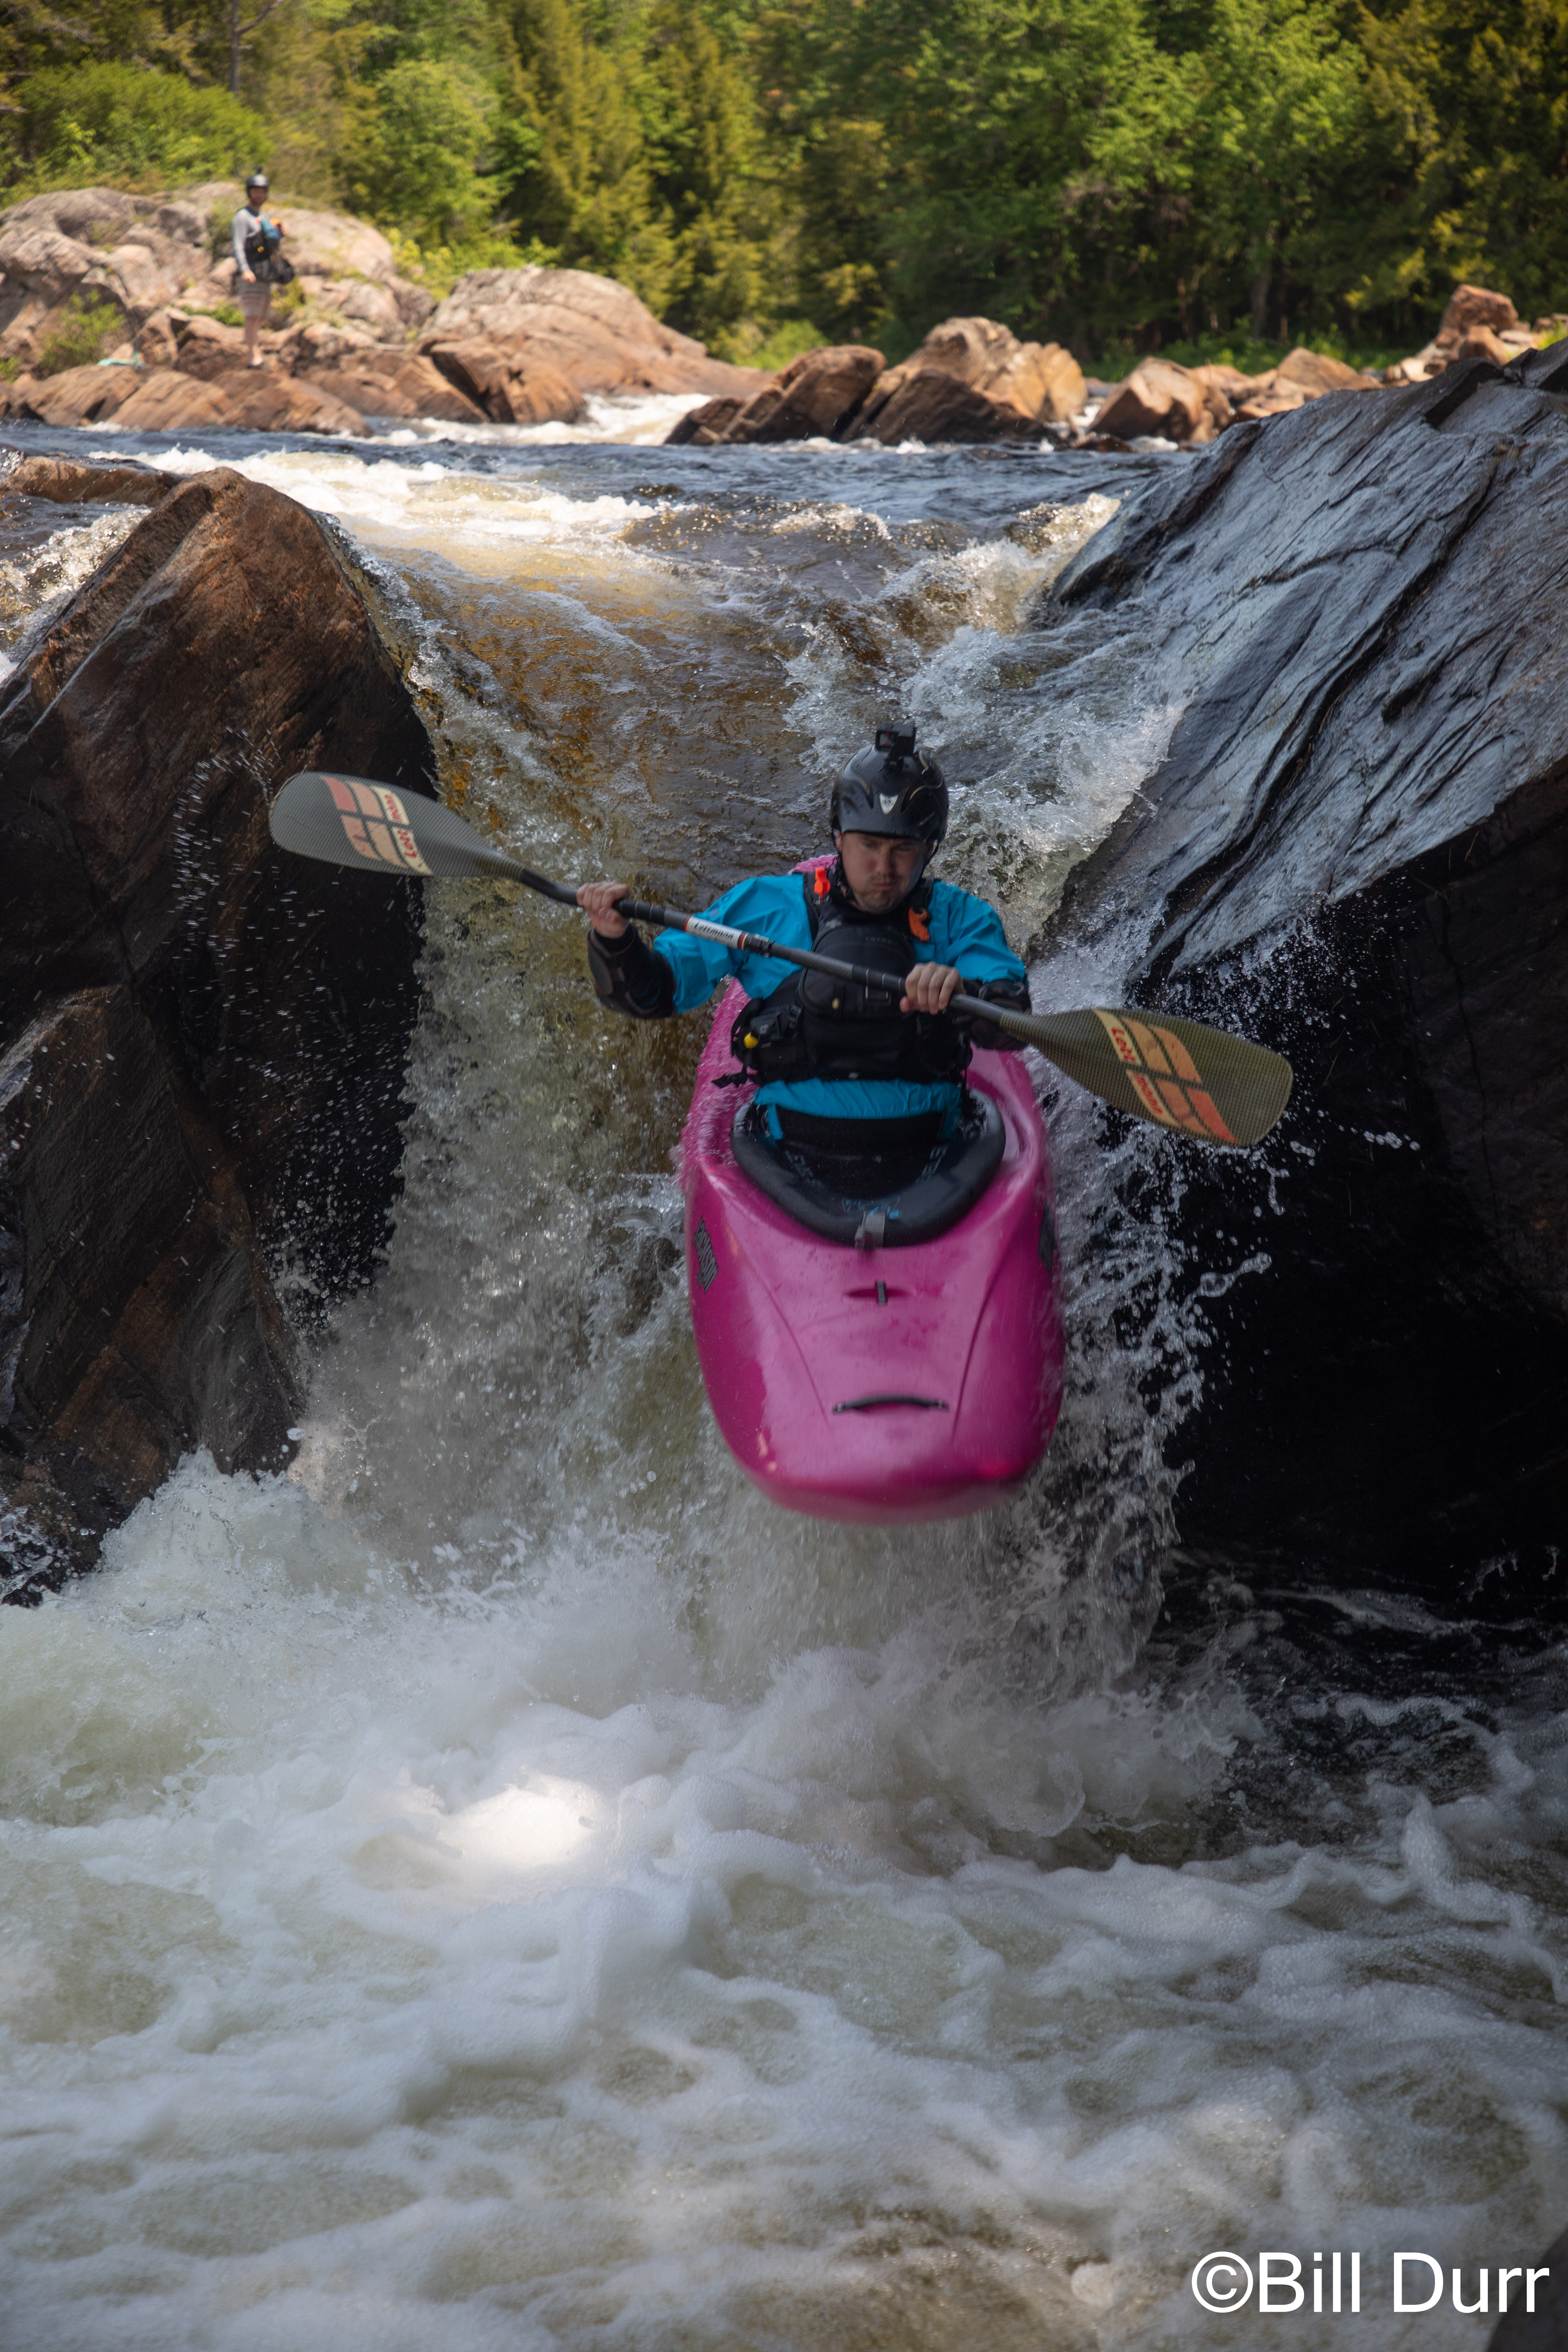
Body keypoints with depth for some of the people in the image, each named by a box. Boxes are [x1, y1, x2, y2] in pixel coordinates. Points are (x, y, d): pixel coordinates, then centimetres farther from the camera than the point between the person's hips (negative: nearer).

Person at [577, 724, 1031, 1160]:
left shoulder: (959, 918, 9)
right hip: (793, 1152, 1)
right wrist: (614, 940, -9)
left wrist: (962, 995, -30)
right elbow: (650, 994, 11)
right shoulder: (766, 906, 9)